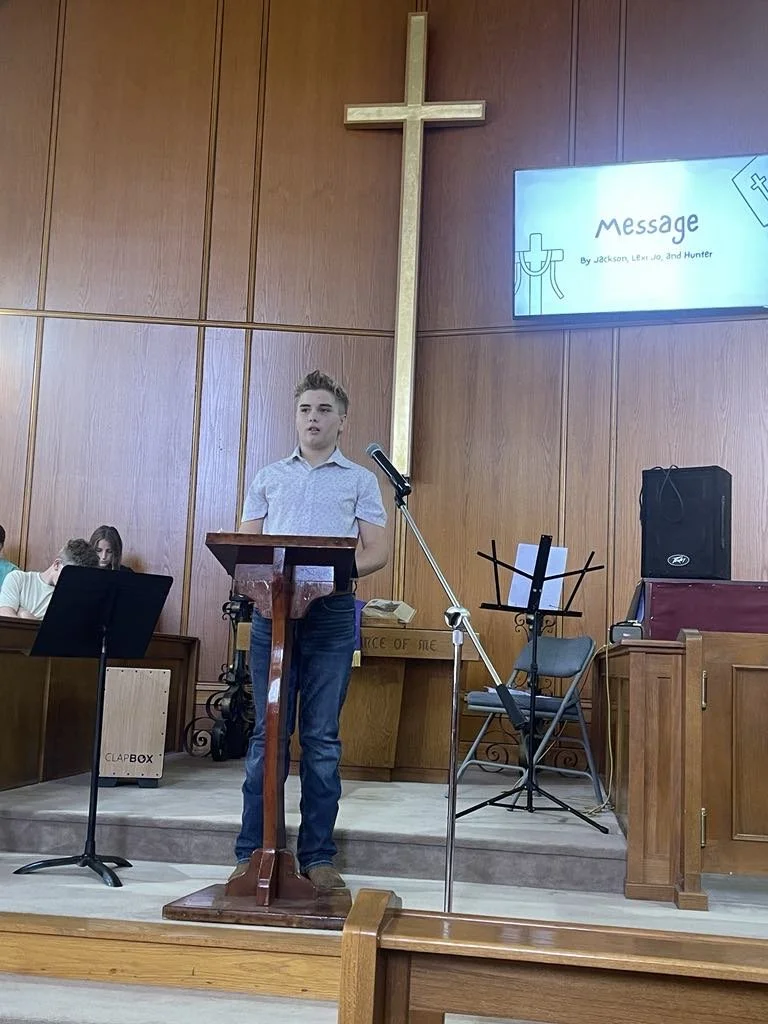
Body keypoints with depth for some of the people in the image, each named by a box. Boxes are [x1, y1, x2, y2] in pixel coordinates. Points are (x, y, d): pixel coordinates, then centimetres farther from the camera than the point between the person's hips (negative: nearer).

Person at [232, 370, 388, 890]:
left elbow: (377, 551, 3)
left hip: (332, 613, -1)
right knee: (267, 734, 3)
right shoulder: (269, 477, 17)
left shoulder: (360, 480, 10)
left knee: (322, 738, 2)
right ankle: (252, 851, 11)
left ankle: (318, 856, 10)